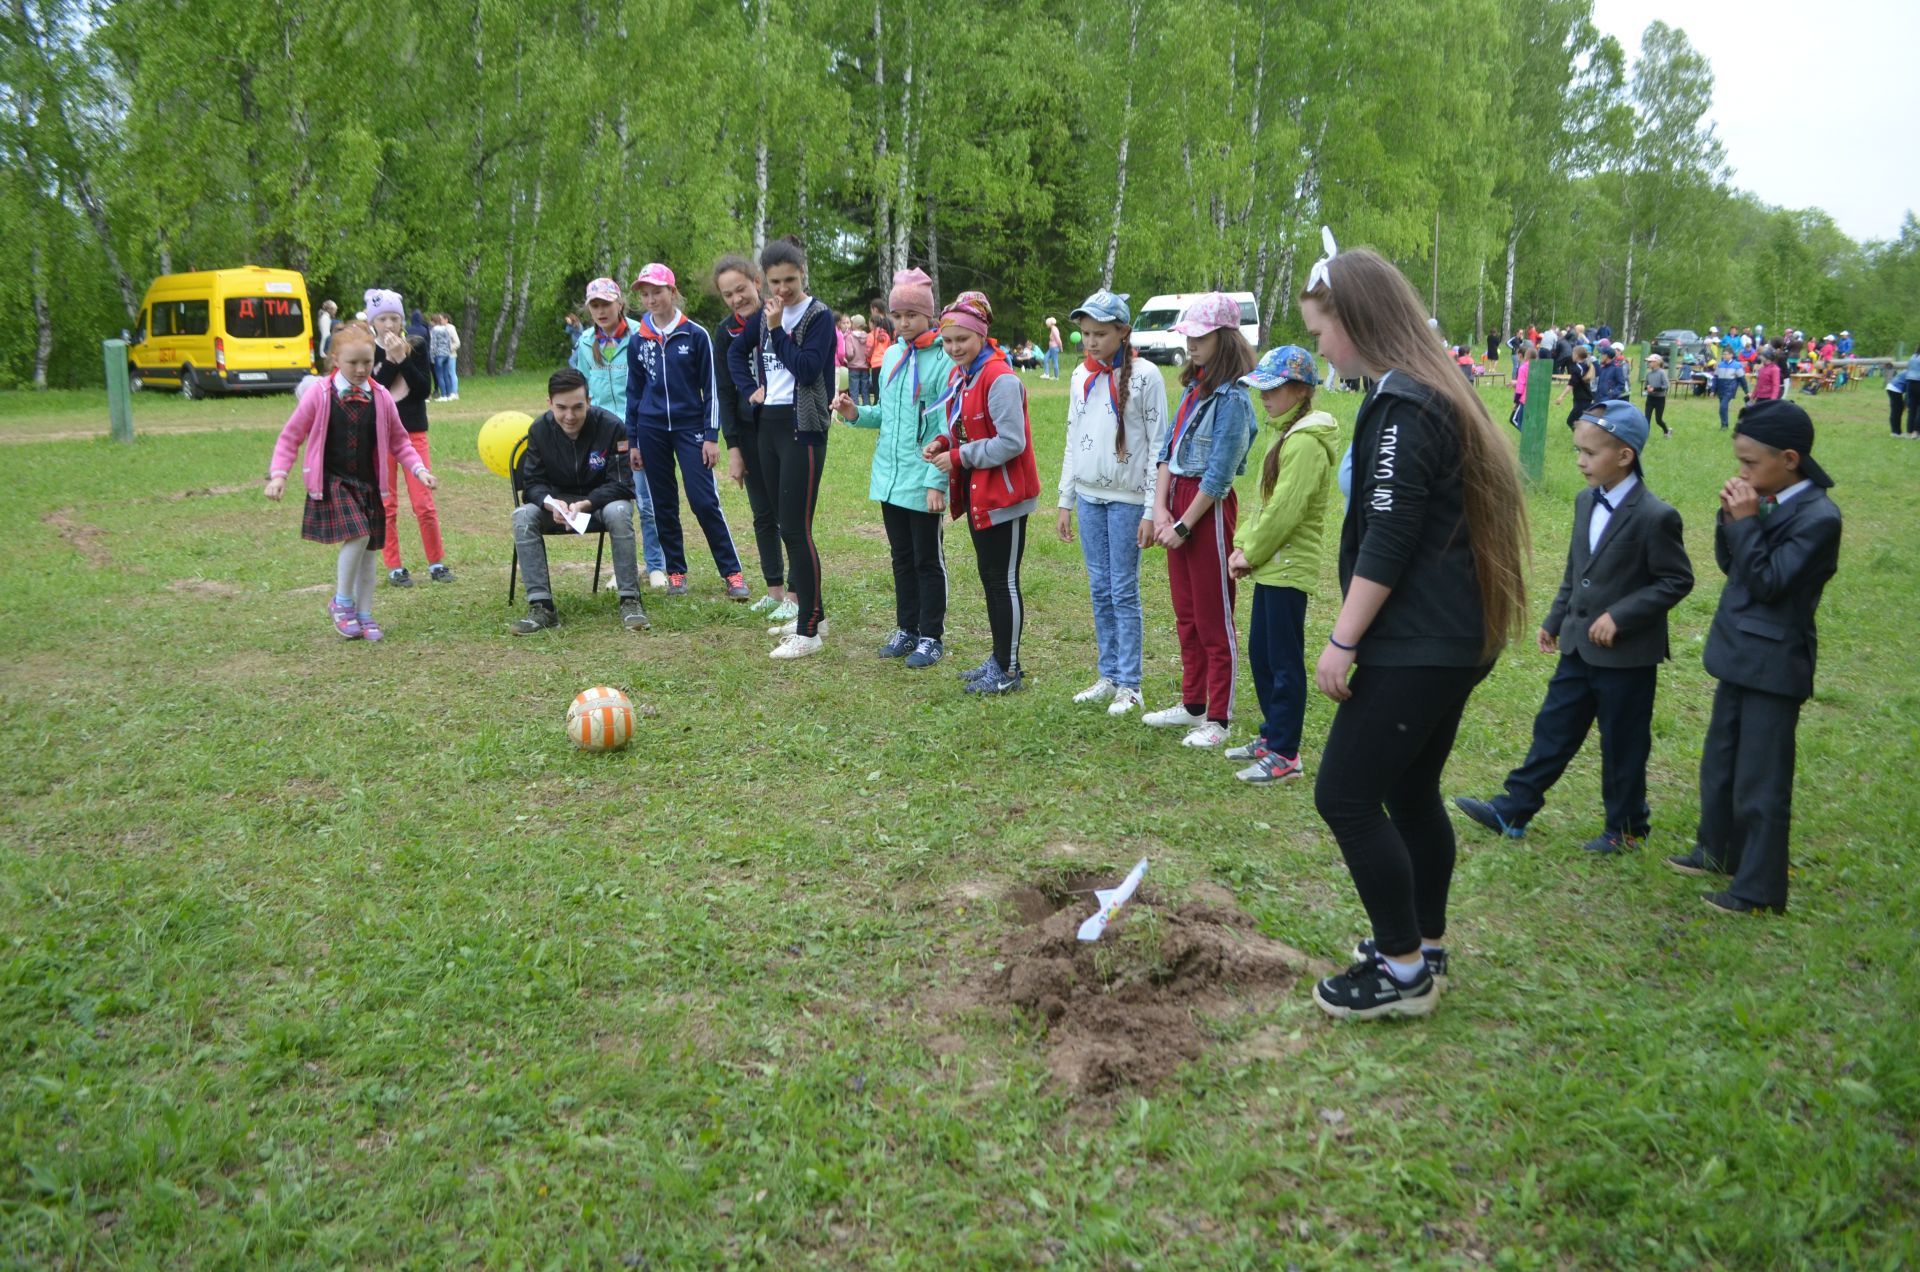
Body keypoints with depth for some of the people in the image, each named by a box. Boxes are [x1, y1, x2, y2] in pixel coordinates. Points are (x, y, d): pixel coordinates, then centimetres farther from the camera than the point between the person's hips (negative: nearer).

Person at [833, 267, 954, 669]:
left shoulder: (942, 359, -13)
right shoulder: (891, 355, 8)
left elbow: (946, 428, -15)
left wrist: (937, 481, -19)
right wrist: (857, 414, -3)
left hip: (923, 481, -7)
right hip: (889, 478, 7)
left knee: (927, 560, 5)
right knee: (902, 557, 16)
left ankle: (932, 637, 17)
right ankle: (907, 629, 28)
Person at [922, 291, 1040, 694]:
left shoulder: (1000, 378, -20)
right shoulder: (958, 375, 10)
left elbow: (1011, 443, -24)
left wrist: (959, 457, -18)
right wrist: (943, 442, 0)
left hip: (1003, 494, -9)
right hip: (976, 492, 9)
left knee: (1004, 581, -1)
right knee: (989, 578, 16)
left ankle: (1009, 671, 9)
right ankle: (999, 660, 28)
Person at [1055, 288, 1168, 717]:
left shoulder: (1144, 376, -9)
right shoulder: (1081, 376, 9)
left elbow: (1158, 446, -9)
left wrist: (1151, 512, -12)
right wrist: (1065, 501, 12)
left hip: (1127, 499, -6)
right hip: (1088, 497, 6)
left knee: (1124, 591, -2)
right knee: (1099, 590, 10)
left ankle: (1129, 685, 7)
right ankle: (1108, 677, 19)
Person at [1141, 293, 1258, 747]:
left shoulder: (1231, 398, -16)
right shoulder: (1193, 386, 10)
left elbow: (1219, 475, -17)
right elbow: (1167, 449, 8)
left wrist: (1183, 525, -13)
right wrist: (1160, 508, -3)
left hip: (1209, 507, -9)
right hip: (1177, 498, 9)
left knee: (1214, 617, 0)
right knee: (1185, 613, 17)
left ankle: (1218, 719, 9)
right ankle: (1192, 704, 29)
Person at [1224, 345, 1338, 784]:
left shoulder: (1305, 443, -18)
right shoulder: (1283, 432, 14)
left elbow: (1284, 512, -21)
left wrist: (1251, 554, -12)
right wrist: (1242, 545, 7)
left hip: (1289, 568, -10)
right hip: (1270, 565, 10)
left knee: (1284, 662, -3)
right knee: (1260, 653, 17)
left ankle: (1285, 756, 4)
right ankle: (1272, 735, 30)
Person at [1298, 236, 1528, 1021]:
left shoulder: (1402, 405, -17)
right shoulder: (1430, 394, 14)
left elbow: (1388, 542, -21)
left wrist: (1343, 641, -16)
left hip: (1418, 647, -10)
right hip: (1453, 639, 10)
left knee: (1345, 795, -4)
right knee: (1410, 793, 18)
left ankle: (1403, 970, 6)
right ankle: (1424, 944, 31)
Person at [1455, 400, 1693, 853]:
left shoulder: (1654, 516, -19)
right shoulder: (1586, 501, 6)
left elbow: (1677, 580, -15)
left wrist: (1620, 616, -22)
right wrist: (1555, 620, 15)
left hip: (1627, 654, -7)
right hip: (1579, 646, 7)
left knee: (1622, 744, 7)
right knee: (1553, 729, 12)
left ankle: (1626, 827, 24)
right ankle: (1513, 810, 19)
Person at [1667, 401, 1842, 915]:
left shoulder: (1818, 517, -19)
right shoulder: (1767, 501, 4)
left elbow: (1768, 583, -21)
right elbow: (1729, 565, 9)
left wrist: (1746, 520, -21)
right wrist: (1731, 517, -6)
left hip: (1774, 664, -9)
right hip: (1739, 653, 9)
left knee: (1761, 779, 0)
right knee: (1719, 761, 21)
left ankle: (1759, 888, 11)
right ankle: (1717, 850, 39)